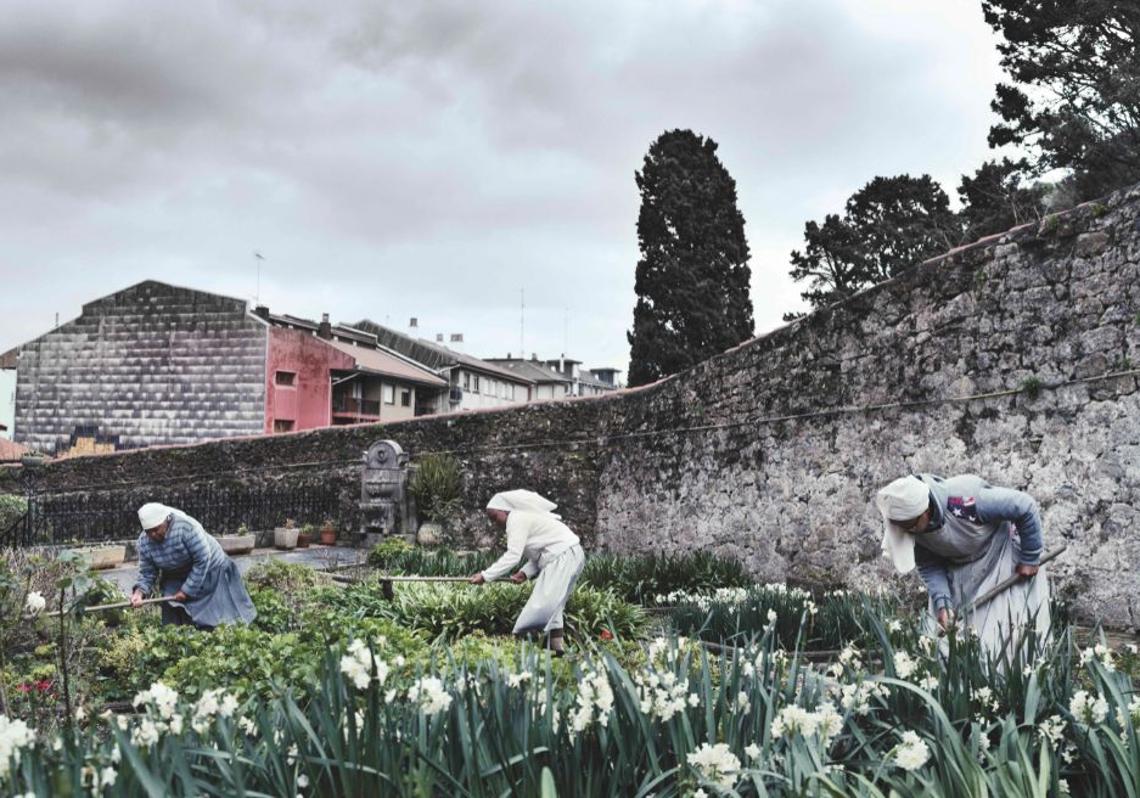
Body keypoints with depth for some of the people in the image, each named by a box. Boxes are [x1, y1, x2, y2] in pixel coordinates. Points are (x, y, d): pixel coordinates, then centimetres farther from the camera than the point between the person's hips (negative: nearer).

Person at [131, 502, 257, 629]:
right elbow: (147, 573, -6)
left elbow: (203, 561, -28)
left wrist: (187, 590, -24)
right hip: (177, 580, 4)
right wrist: (139, 591, -26)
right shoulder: (144, 542, -14)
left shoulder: (186, 527, -31)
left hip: (209, 571, -4)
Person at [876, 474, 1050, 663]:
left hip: (999, 557, -5)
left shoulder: (964, 502, -40)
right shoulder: (907, 525, -22)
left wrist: (1029, 559, -18)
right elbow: (928, 567, -8)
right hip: (958, 567, 5)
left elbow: (1026, 506, -28)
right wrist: (941, 603, -25)